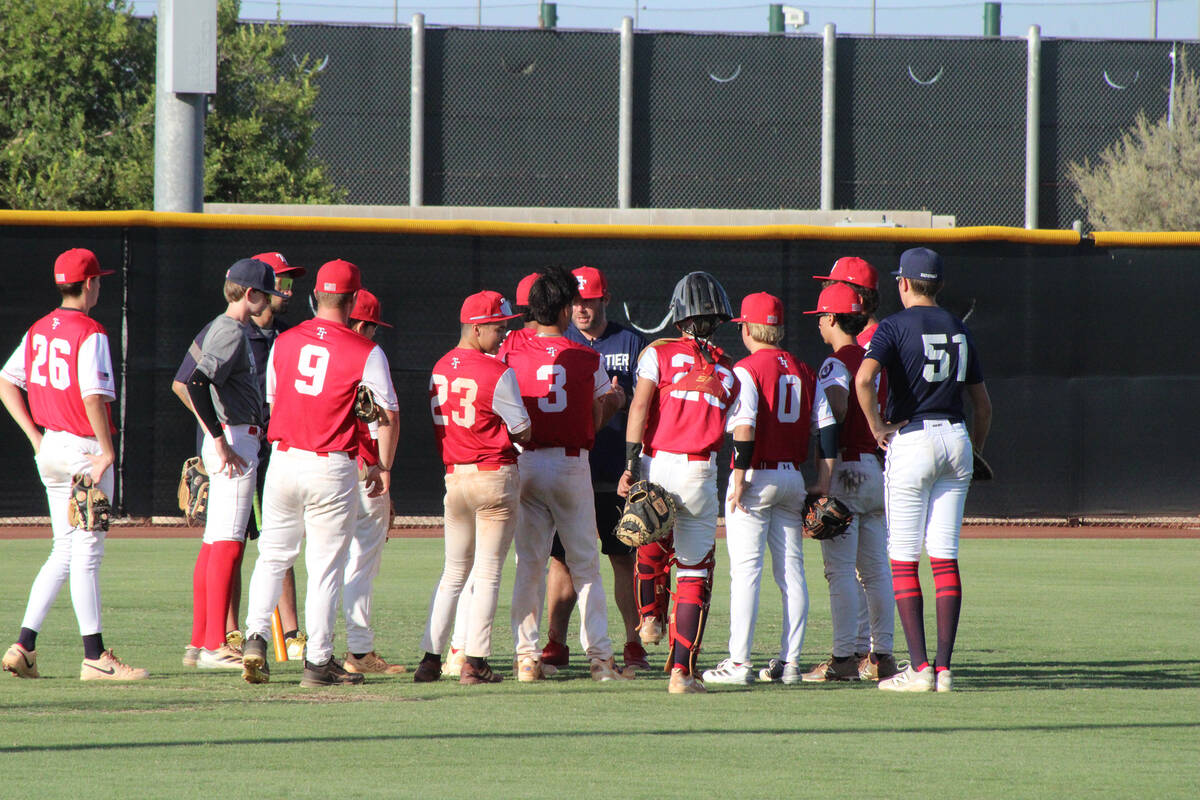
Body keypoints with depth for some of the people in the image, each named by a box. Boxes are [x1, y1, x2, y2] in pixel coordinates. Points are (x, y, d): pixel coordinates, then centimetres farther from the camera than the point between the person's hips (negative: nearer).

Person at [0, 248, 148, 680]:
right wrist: (107, 451, -17)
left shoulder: (39, 331, 10)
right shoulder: (90, 333, -14)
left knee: (65, 551, 14)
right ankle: (95, 658, -1)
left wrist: (37, 438, 9)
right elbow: (93, 396, -23)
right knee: (86, 552, -4)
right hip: (83, 449, -8)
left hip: (49, 447, 8)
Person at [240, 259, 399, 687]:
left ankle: (256, 639, -1)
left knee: (273, 556, 15)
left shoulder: (284, 342, 6)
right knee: (325, 566, 3)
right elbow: (388, 414, -4)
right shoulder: (366, 353, -7)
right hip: (333, 468, -3)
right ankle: (318, 660, 6)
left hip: (282, 460, 3)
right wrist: (383, 466, 8)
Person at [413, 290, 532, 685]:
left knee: (454, 572, 14)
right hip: (496, 475, -6)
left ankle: (430, 657, 8)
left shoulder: (440, 368, 7)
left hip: (453, 477, 6)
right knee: (488, 573, 1)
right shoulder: (498, 374, -14)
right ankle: (474, 661, -1)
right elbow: (522, 432, -9)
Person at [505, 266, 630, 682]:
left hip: (526, 464, 1)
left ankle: (526, 656, 3)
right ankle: (599, 656, 2)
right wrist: (613, 401, 24)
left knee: (529, 563, 6)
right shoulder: (589, 360, -4)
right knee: (585, 563, 6)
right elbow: (596, 422, 3)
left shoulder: (513, 359, -3)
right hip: (573, 464, -1)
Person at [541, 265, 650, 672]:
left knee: (625, 558, -1)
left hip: (617, 472, -1)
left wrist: (619, 399, -16)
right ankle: (556, 643, 6)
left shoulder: (631, 343, 6)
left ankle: (634, 645, 4)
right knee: (561, 557, 1)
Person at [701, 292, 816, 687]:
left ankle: (739, 661, -8)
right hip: (793, 476, 6)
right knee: (792, 571, 7)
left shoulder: (747, 369, -8)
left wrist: (740, 479, -15)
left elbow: (745, 428, -17)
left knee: (746, 569, -6)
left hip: (756, 476, -6)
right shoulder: (803, 371, 11)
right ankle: (790, 660, 7)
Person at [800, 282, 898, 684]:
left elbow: (833, 419, -22)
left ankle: (844, 658, -9)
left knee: (840, 571, -6)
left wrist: (824, 480, -27)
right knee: (876, 570, 12)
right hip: (879, 469, 8)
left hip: (846, 470, -8)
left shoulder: (835, 364, -11)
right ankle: (882, 654, 13)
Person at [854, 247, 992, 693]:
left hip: (912, 439, -5)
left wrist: (876, 427, -11)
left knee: (904, 560, -1)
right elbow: (982, 402, 17)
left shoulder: (896, 326, -5)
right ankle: (944, 668, 2)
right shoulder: (959, 329, 13)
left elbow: (864, 377, -23)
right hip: (956, 438, 5)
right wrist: (975, 451, 28)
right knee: (945, 558, 6)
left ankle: (919, 668, -7)